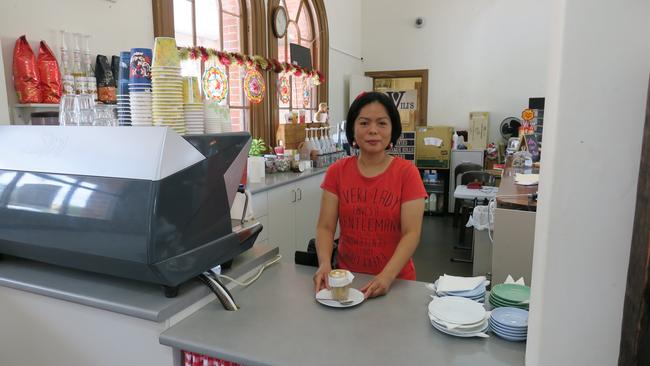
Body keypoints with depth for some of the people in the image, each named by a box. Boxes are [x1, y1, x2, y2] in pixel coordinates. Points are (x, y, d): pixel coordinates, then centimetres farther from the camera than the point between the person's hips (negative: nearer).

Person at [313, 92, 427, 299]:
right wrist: (324, 263, -19)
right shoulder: (337, 171, 1)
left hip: (395, 281, -1)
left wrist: (387, 276, -23)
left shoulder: (407, 173, -6)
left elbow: (411, 233, -10)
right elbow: (325, 227, -1)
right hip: (346, 278, 2)